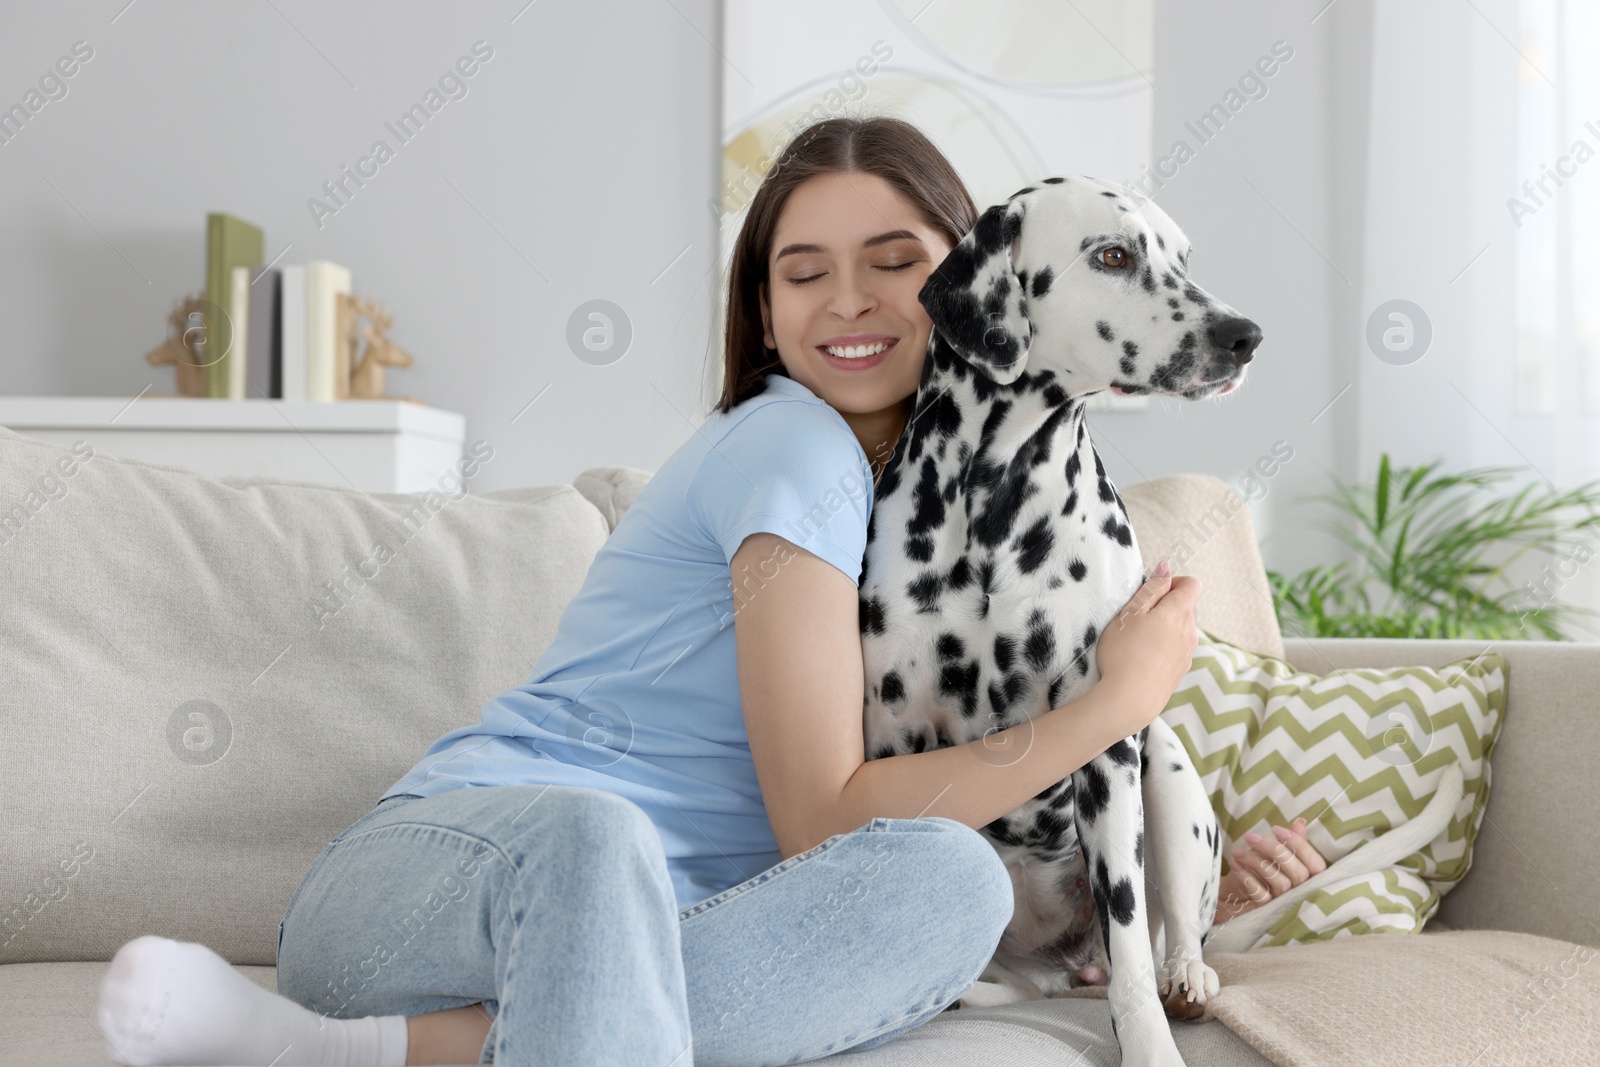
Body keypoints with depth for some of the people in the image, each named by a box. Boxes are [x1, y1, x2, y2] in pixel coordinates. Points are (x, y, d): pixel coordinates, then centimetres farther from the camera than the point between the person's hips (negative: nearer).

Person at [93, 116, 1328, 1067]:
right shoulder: (789, 448, -7)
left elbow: (927, 818, 22)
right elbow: (822, 820, -13)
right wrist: (1121, 700, -8)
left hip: (668, 921, 7)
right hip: (445, 859, -6)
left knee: (957, 885, -25)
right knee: (592, 834, -41)